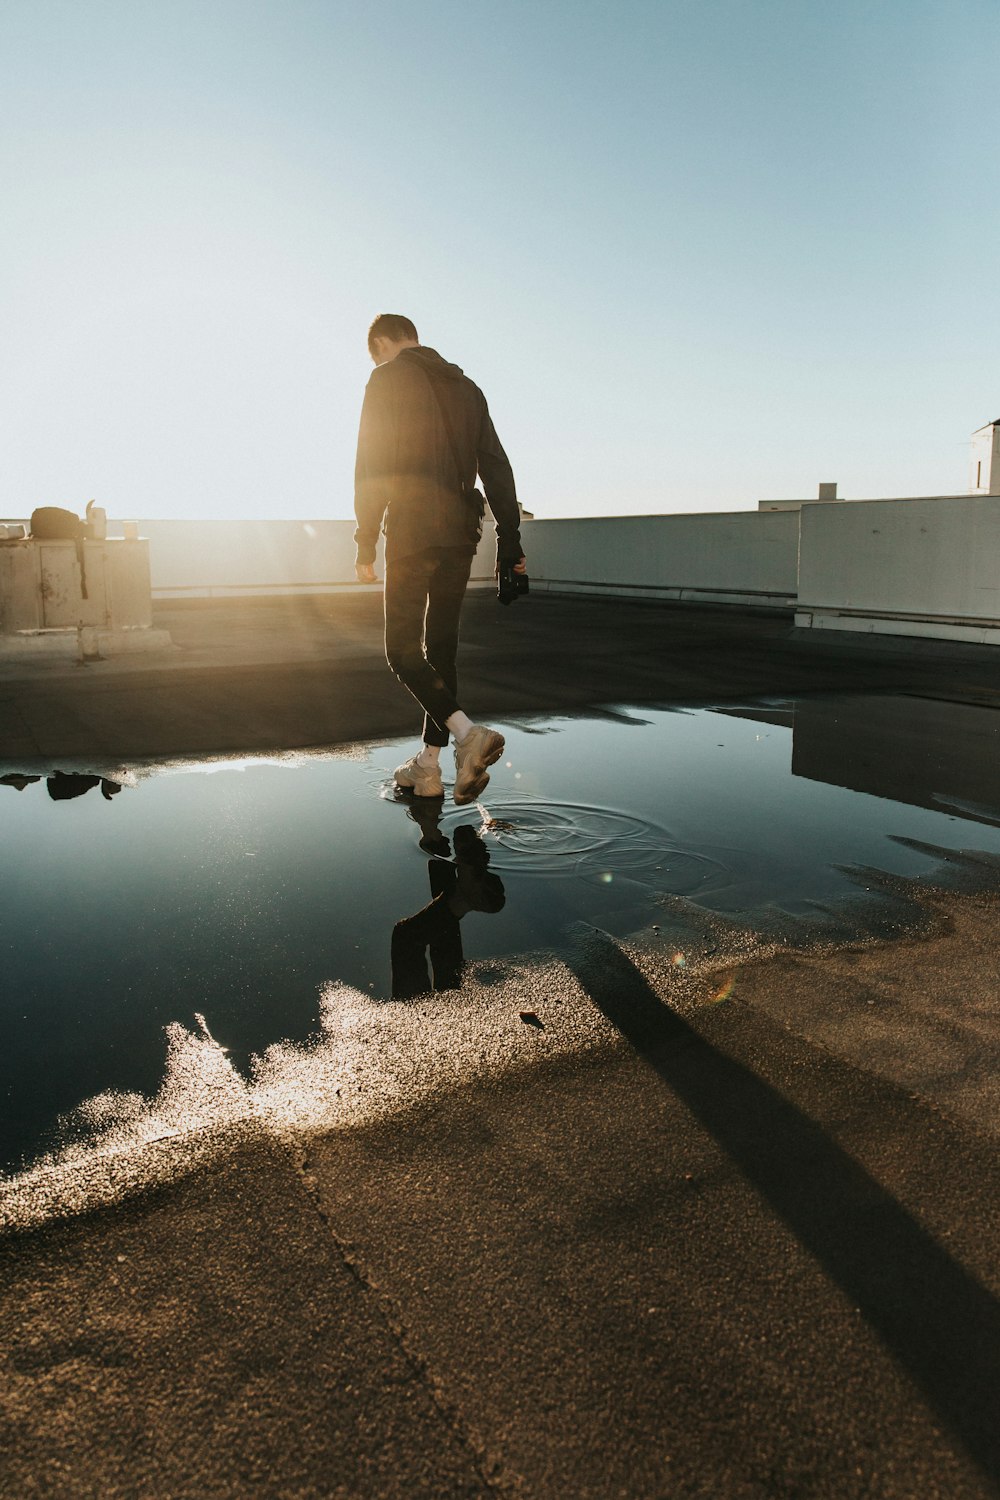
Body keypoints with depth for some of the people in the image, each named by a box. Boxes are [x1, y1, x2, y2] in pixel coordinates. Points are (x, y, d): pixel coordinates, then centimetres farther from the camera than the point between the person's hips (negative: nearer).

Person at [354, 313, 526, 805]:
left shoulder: (387, 380, 2)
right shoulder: (466, 387, 20)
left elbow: (372, 465, -7)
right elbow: (496, 468, 14)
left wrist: (365, 543, -6)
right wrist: (509, 542, 13)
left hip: (410, 529, -6)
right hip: (460, 532, 6)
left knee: (402, 648, -3)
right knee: (441, 647, 10)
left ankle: (469, 733, -24)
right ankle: (429, 764, 13)